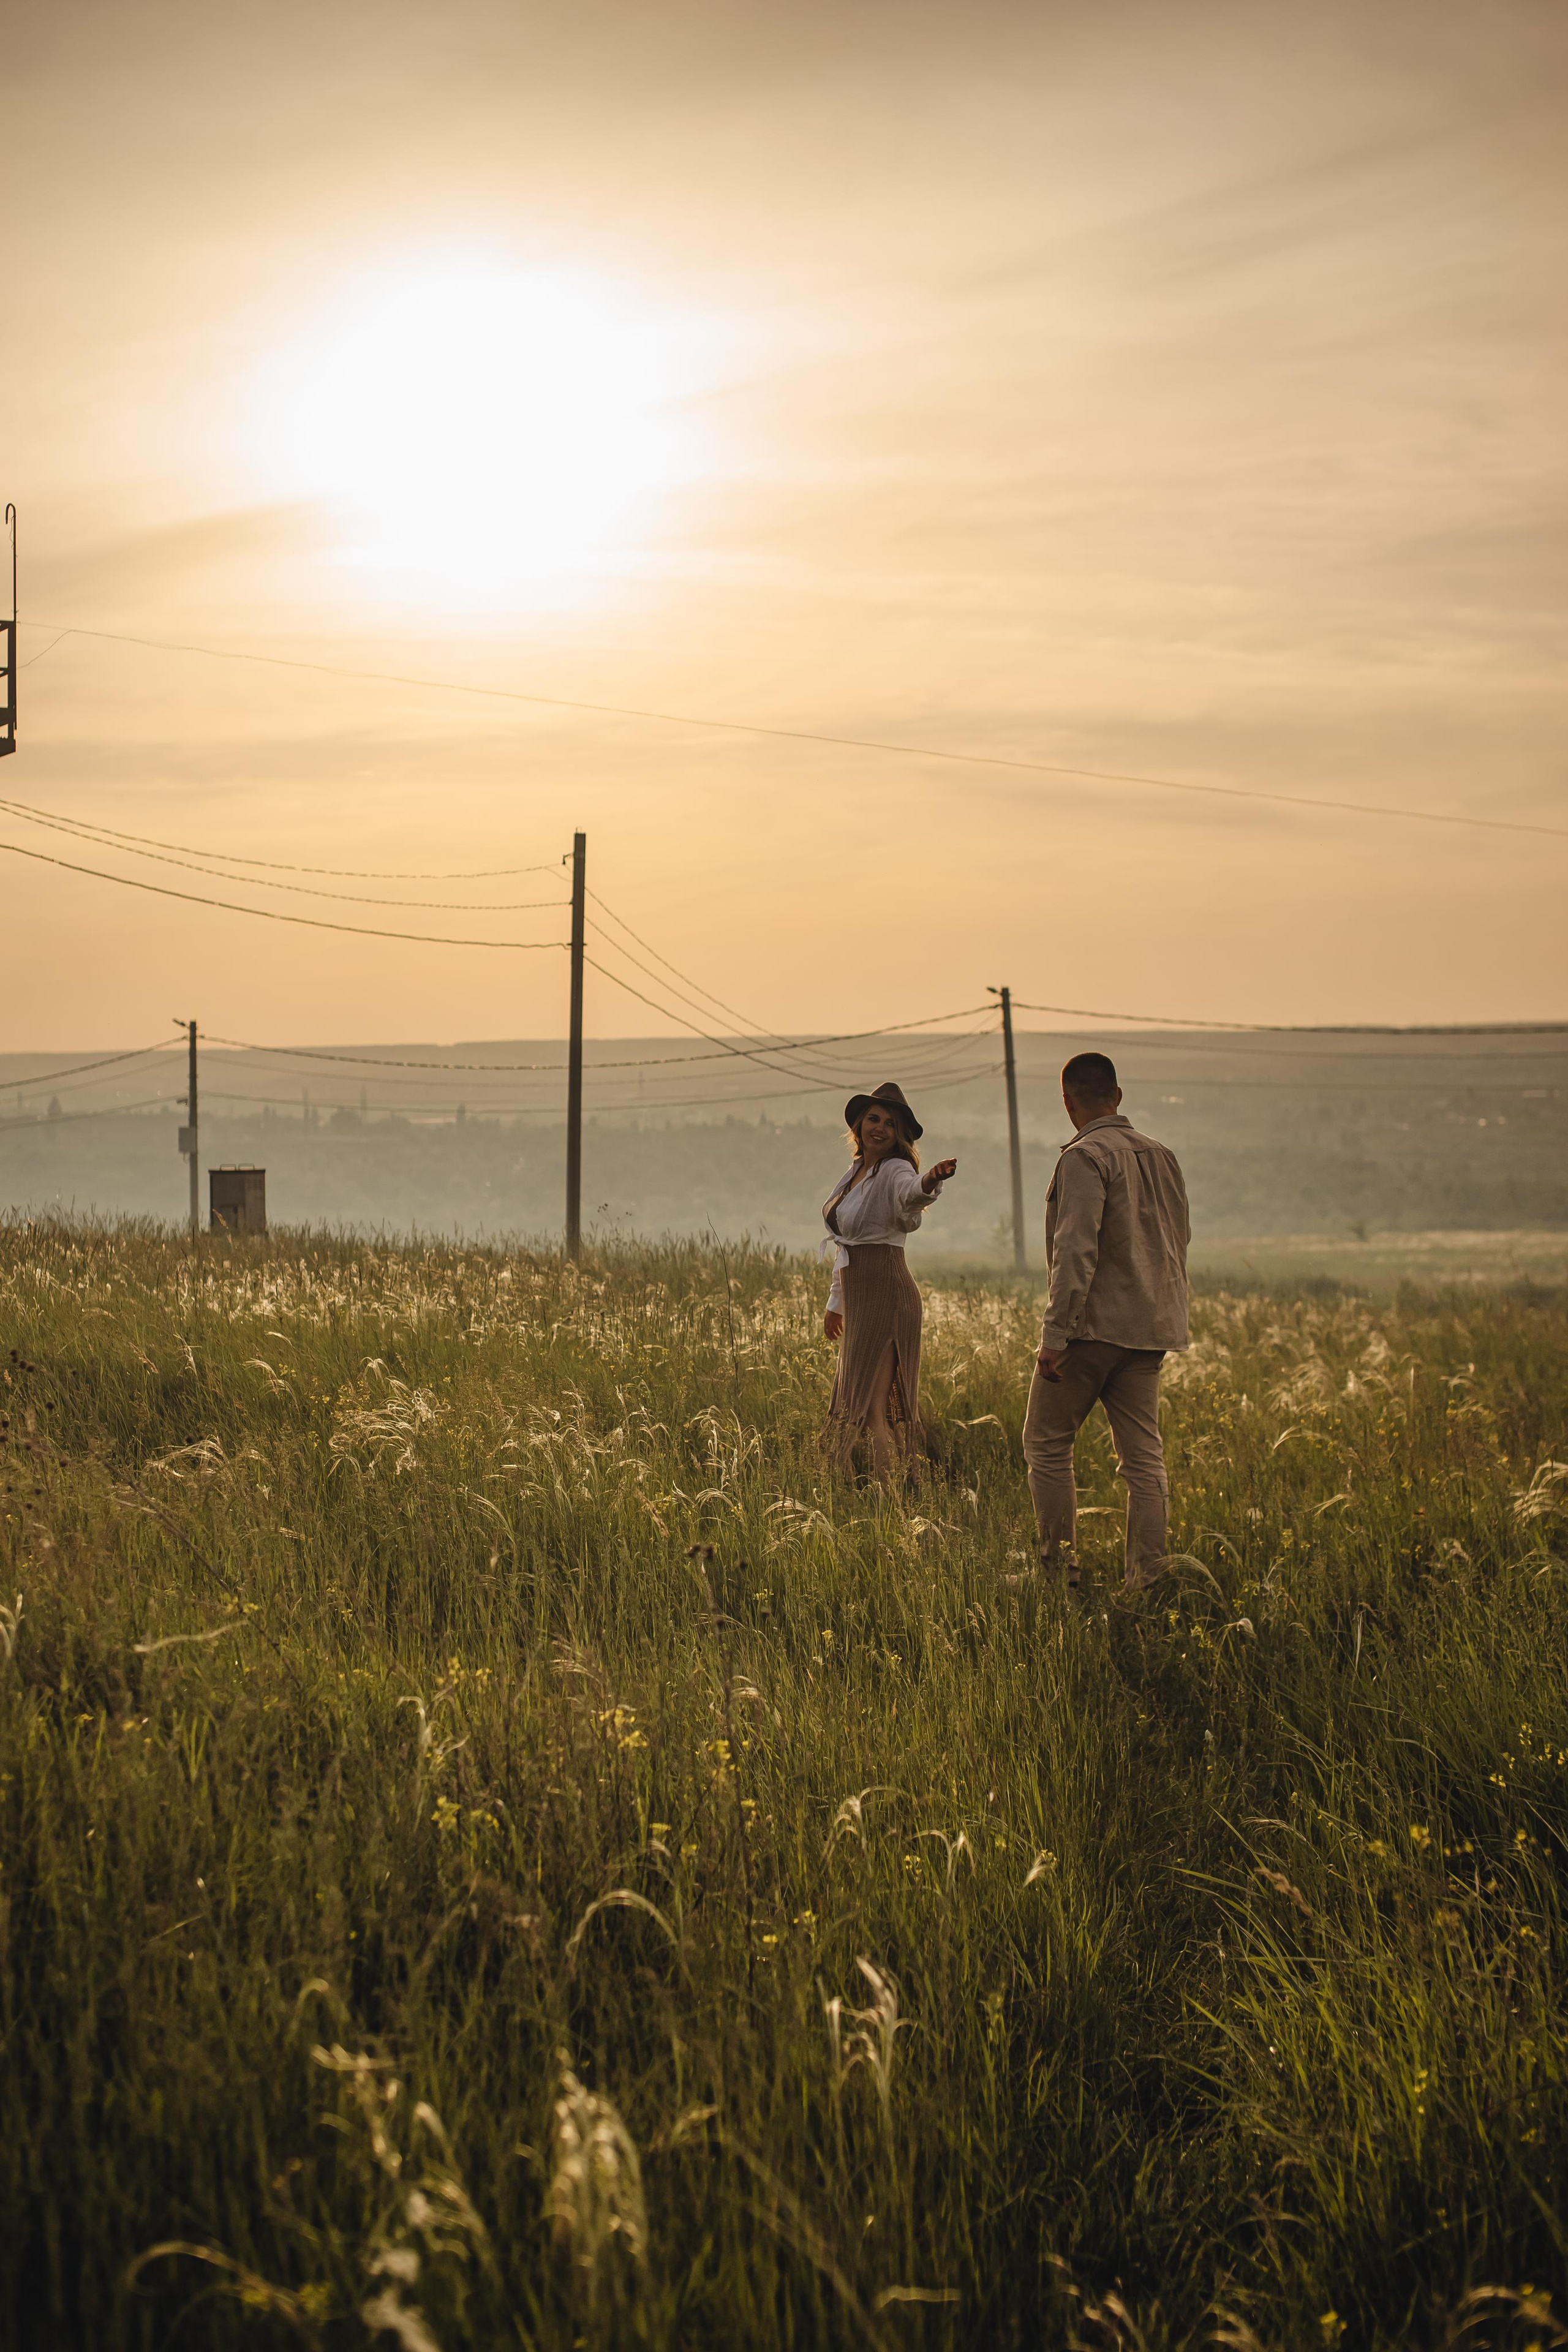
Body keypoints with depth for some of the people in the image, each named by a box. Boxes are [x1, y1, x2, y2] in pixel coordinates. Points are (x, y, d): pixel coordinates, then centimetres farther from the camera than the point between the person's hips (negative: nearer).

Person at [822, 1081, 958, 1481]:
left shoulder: (894, 1171, -11)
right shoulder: (855, 1172, 15)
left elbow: (911, 1193, -37)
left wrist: (930, 1181, -59)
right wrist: (836, 1303, 28)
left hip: (887, 1298, -9)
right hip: (859, 1302, 9)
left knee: (868, 1408, -12)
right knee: (855, 1406, 12)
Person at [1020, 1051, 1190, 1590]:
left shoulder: (1086, 1157, -12)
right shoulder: (1162, 1156, 11)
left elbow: (1076, 1250, -20)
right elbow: (1180, 1239, 20)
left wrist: (1056, 1333, -19)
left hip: (1094, 1324, -7)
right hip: (1150, 1330, 7)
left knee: (1047, 1444, 6)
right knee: (1143, 1455, 5)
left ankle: (1058, 1567, 6)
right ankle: (1148, 1575, 2)